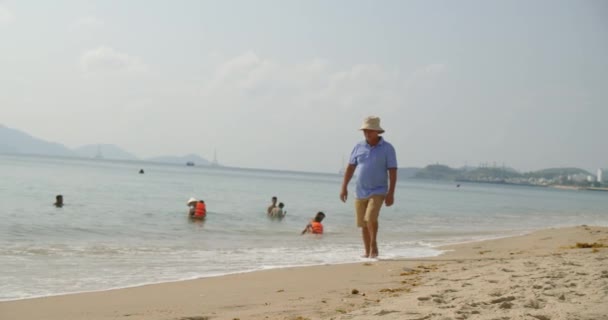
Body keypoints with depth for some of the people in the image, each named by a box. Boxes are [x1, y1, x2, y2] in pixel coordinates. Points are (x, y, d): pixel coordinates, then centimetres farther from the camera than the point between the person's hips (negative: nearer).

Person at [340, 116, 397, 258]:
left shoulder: (387, 148, -4)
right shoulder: (358, 147, 6)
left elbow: (392, 172, -6)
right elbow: (350, 167, 9)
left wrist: (391, 193, -13)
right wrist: (344, 187, 1)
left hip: (378, 192, -4)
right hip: (360, 192, 4)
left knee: (371, 217, -23)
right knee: (363, 224, 8)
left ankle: (373, 245, -3)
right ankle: (368, 252, 21)